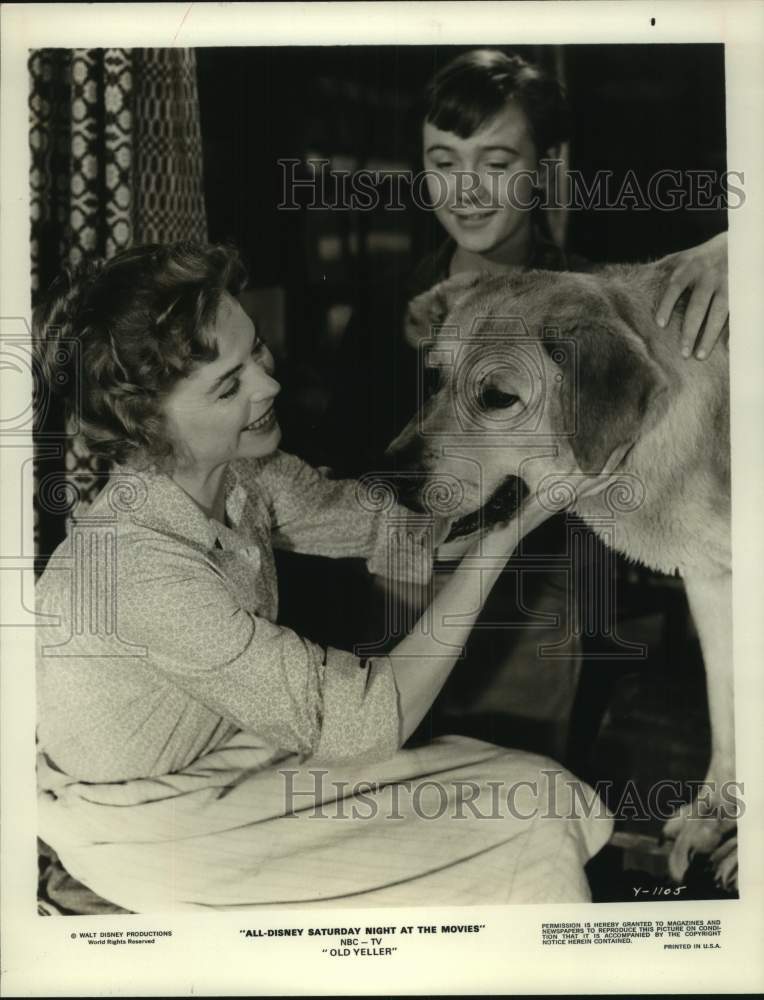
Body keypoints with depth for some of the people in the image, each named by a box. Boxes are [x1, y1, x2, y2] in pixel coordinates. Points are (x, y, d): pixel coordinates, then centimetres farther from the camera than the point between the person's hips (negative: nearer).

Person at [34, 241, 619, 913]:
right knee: (528, 841, -8)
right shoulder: (139, 564, -35)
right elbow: (369, 721, -29)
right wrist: (505, 534, -28)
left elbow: (386, 527, 1)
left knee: (543, 797, -1)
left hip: (229, 747, 7)